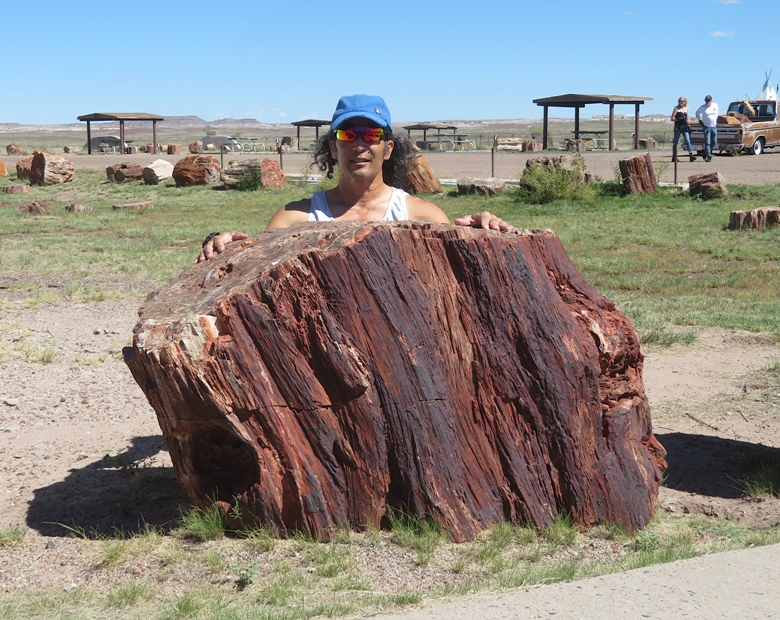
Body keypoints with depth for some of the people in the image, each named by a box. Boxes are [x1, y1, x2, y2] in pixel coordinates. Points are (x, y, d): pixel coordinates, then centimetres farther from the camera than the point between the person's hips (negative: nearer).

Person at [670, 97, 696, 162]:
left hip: (685, 127, 4)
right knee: (675, 142, 4)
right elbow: (672, 118, -7)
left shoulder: (686, 109, 13)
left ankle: (691, 155, -19)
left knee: (688, 140, -10)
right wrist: (679, 120, -15)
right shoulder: (676, 109, -2)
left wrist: (688, 124, 12)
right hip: (677, 127, -4)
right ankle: (674, 157, 13)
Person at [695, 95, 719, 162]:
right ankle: (708, 156, -7)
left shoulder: (715, 105, 3)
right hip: (706, 127, -3)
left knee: (714, 142, 6)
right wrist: (700, 120, 4)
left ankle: (706, 153, 24)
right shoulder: (702, 107, -5)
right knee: (707, 142, -9)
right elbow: (697, 113, 12)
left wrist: (716, 120, 14)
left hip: (714, 126, 3)